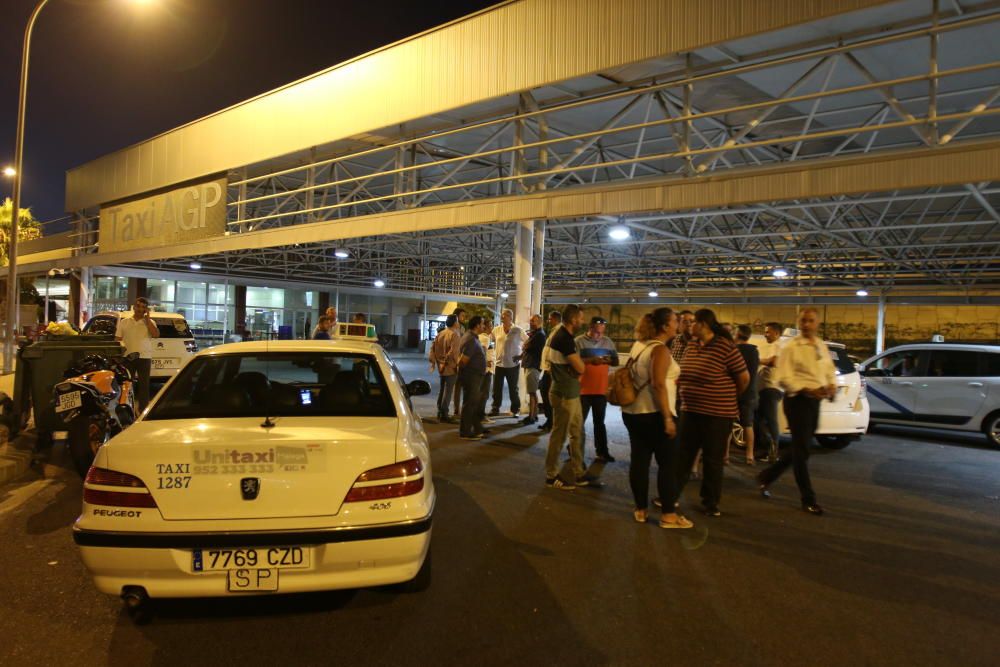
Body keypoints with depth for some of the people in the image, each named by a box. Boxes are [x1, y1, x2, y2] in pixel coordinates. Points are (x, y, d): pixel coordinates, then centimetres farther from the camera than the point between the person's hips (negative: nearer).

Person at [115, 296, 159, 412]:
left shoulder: (149, 322, 6)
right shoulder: (124, 321, 10)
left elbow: (156, 334, -12)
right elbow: (117, 338, 11)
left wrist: (147, 318, -9)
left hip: (144, 357, -1)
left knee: (144, 385, 2)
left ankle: (143, 410, 6)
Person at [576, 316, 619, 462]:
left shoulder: (608, 342, 7)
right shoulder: (579, 341, -8)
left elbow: (616, 361, 11)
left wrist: (609, 360, -12)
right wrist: (591, 360, -26)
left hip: (601, 389, 4)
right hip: (583, 389, -4)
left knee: (599, 422, 15)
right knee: (579, 422, 6)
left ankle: (602, 451, 24)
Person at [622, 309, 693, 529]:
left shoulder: (639, 346, 11)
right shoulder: (660, 350, -16)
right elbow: (658, 385, -23)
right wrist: (667, 417, -23)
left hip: (633, 411, 8)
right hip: (654, 414, -8)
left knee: (639, 460, 10)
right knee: (668, 463, 2)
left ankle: (640, 510, 16)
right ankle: (668, 515, 7)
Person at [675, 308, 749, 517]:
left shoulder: (726, 347, -15)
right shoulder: (691, 346, 5)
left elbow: (744, 377, -7)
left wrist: (730, 397, 6)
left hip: (717, 414, -6)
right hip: (690, 410, 6)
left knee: (713, 459, 7)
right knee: (683, 455, 10)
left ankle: (710, 502, 22)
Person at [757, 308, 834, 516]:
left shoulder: (822, 347, 13)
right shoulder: (791, 347, -9)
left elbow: (830, 371, 18)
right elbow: (783, 377, -15)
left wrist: (832, 386, -4)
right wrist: (807, 390, -26)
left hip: (814, 401, 7)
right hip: (797, 400, -7)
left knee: (799, 447, 15)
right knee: (801, 449, -1)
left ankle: (767, 476, 32)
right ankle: (808, 499, 10)